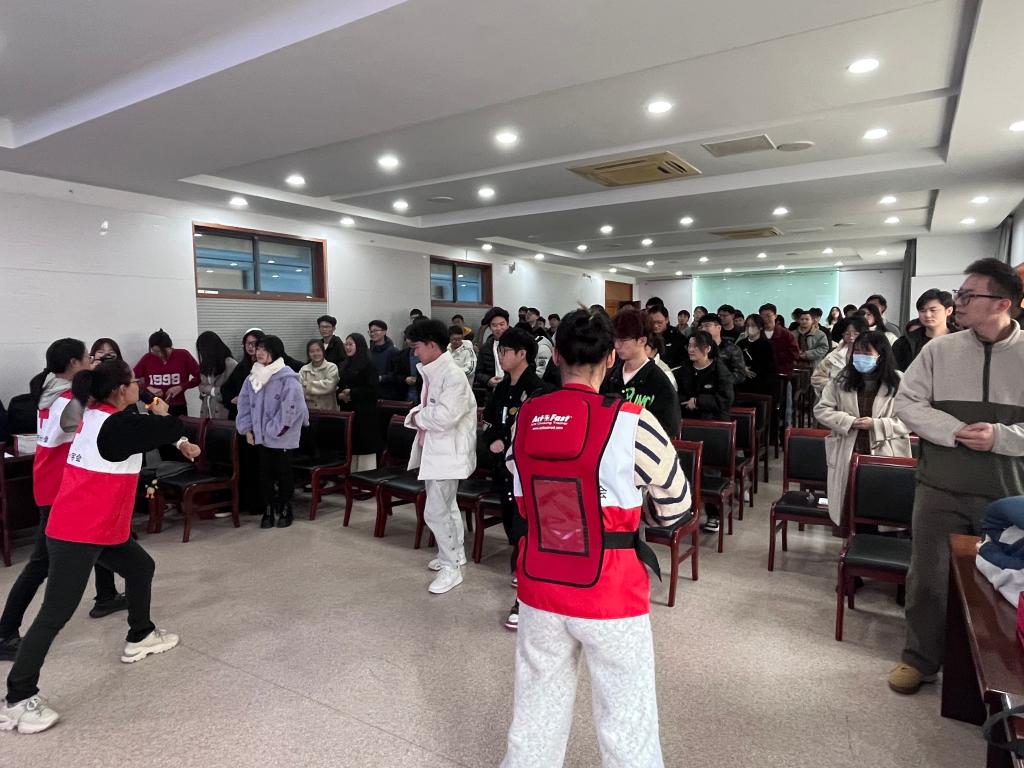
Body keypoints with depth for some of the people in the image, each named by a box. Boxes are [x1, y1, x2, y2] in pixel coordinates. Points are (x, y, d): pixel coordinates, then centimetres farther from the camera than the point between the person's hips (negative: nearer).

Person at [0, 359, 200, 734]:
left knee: (141, 567, 23)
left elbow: (143, 431, 18)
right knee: (56, 615, -3)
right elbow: (169, 428, -15)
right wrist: (163, 415, 5)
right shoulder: (116, 426, -24)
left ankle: (139, 637, 40)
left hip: (101, 527, 10)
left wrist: (178, 442, 9)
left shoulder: (98, 416, 4)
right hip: (76, 535, -10)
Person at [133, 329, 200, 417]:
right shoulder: (147, 358, 3)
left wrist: (181, 387, -12)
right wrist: (148, 388, -10)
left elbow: (199, 377, -2)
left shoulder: (183, 355, -2)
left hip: (178, 409, -1)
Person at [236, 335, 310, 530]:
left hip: (282, 438, -6)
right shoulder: (253, 378, 5)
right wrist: (247, 429, 4)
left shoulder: (287, 378, -17)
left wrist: (274, 430, -17)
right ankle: (269, 510, 25)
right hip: (261, 436, 6)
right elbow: (245, 404, 11)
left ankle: (285, 510, 23)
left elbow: (290, 408, -21)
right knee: (265, 473, 12)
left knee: (283, 472, 7)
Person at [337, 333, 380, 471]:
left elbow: (372, 389, -12)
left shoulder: (368, 365, -6)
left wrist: (352, 392, -13)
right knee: (350, 448, 7)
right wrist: (340, 395, 0)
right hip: (347, 411, 7)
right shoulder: (345, 366, 16)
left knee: (365, 447, -3)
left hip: (364, 413, -6)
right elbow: (339, 387, 21)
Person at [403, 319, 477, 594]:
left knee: (435, 512, -5)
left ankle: (450, 568, 9)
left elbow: (445, 416, -30)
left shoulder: (453, 375, -20)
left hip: (447, 452, -10)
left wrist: (418, 417, -13)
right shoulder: (431, 373, 10)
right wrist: (416, 415, -5)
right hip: (432, 449, 10)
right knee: (446, 506, 21)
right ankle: (455, 554, 37)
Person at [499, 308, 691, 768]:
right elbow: (676, 505, -3)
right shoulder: (630, 423, -17)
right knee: (627, 724, 14)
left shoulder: (524, 419, -4)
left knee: (536, 712, 22)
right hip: (609, 593, -4)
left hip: (539, 587, 5)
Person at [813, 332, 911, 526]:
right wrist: (849, 422, -11)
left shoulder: (898, 383, -3)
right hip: (847, 455, 2)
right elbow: (821, 409, 3)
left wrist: (876, 425, -17)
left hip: (885, 456, -2)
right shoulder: (841, 380, 5)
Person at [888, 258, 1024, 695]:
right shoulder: (940, 350, 0)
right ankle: (920, 658, 28)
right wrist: (955, 431, -16)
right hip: (941, 488, 0)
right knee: (928, 577, 9)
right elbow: (907, 402, -3)